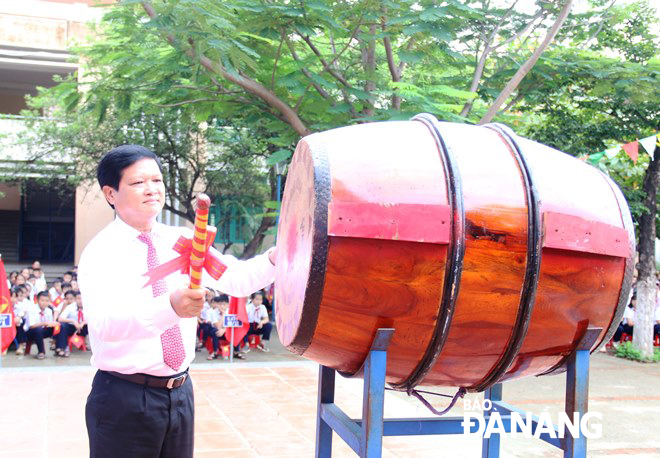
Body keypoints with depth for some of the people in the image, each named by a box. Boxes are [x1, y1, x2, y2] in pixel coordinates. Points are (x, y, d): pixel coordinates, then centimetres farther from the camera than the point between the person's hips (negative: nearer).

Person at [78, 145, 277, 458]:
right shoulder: (100, 252, -12)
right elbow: (104, 323, -29)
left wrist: (274, 259, -23)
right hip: (123, 398, -5)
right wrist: (170, 306, -45)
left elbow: (237, 279, -3)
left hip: (180, 392, 5)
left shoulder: (182, 240, 5)